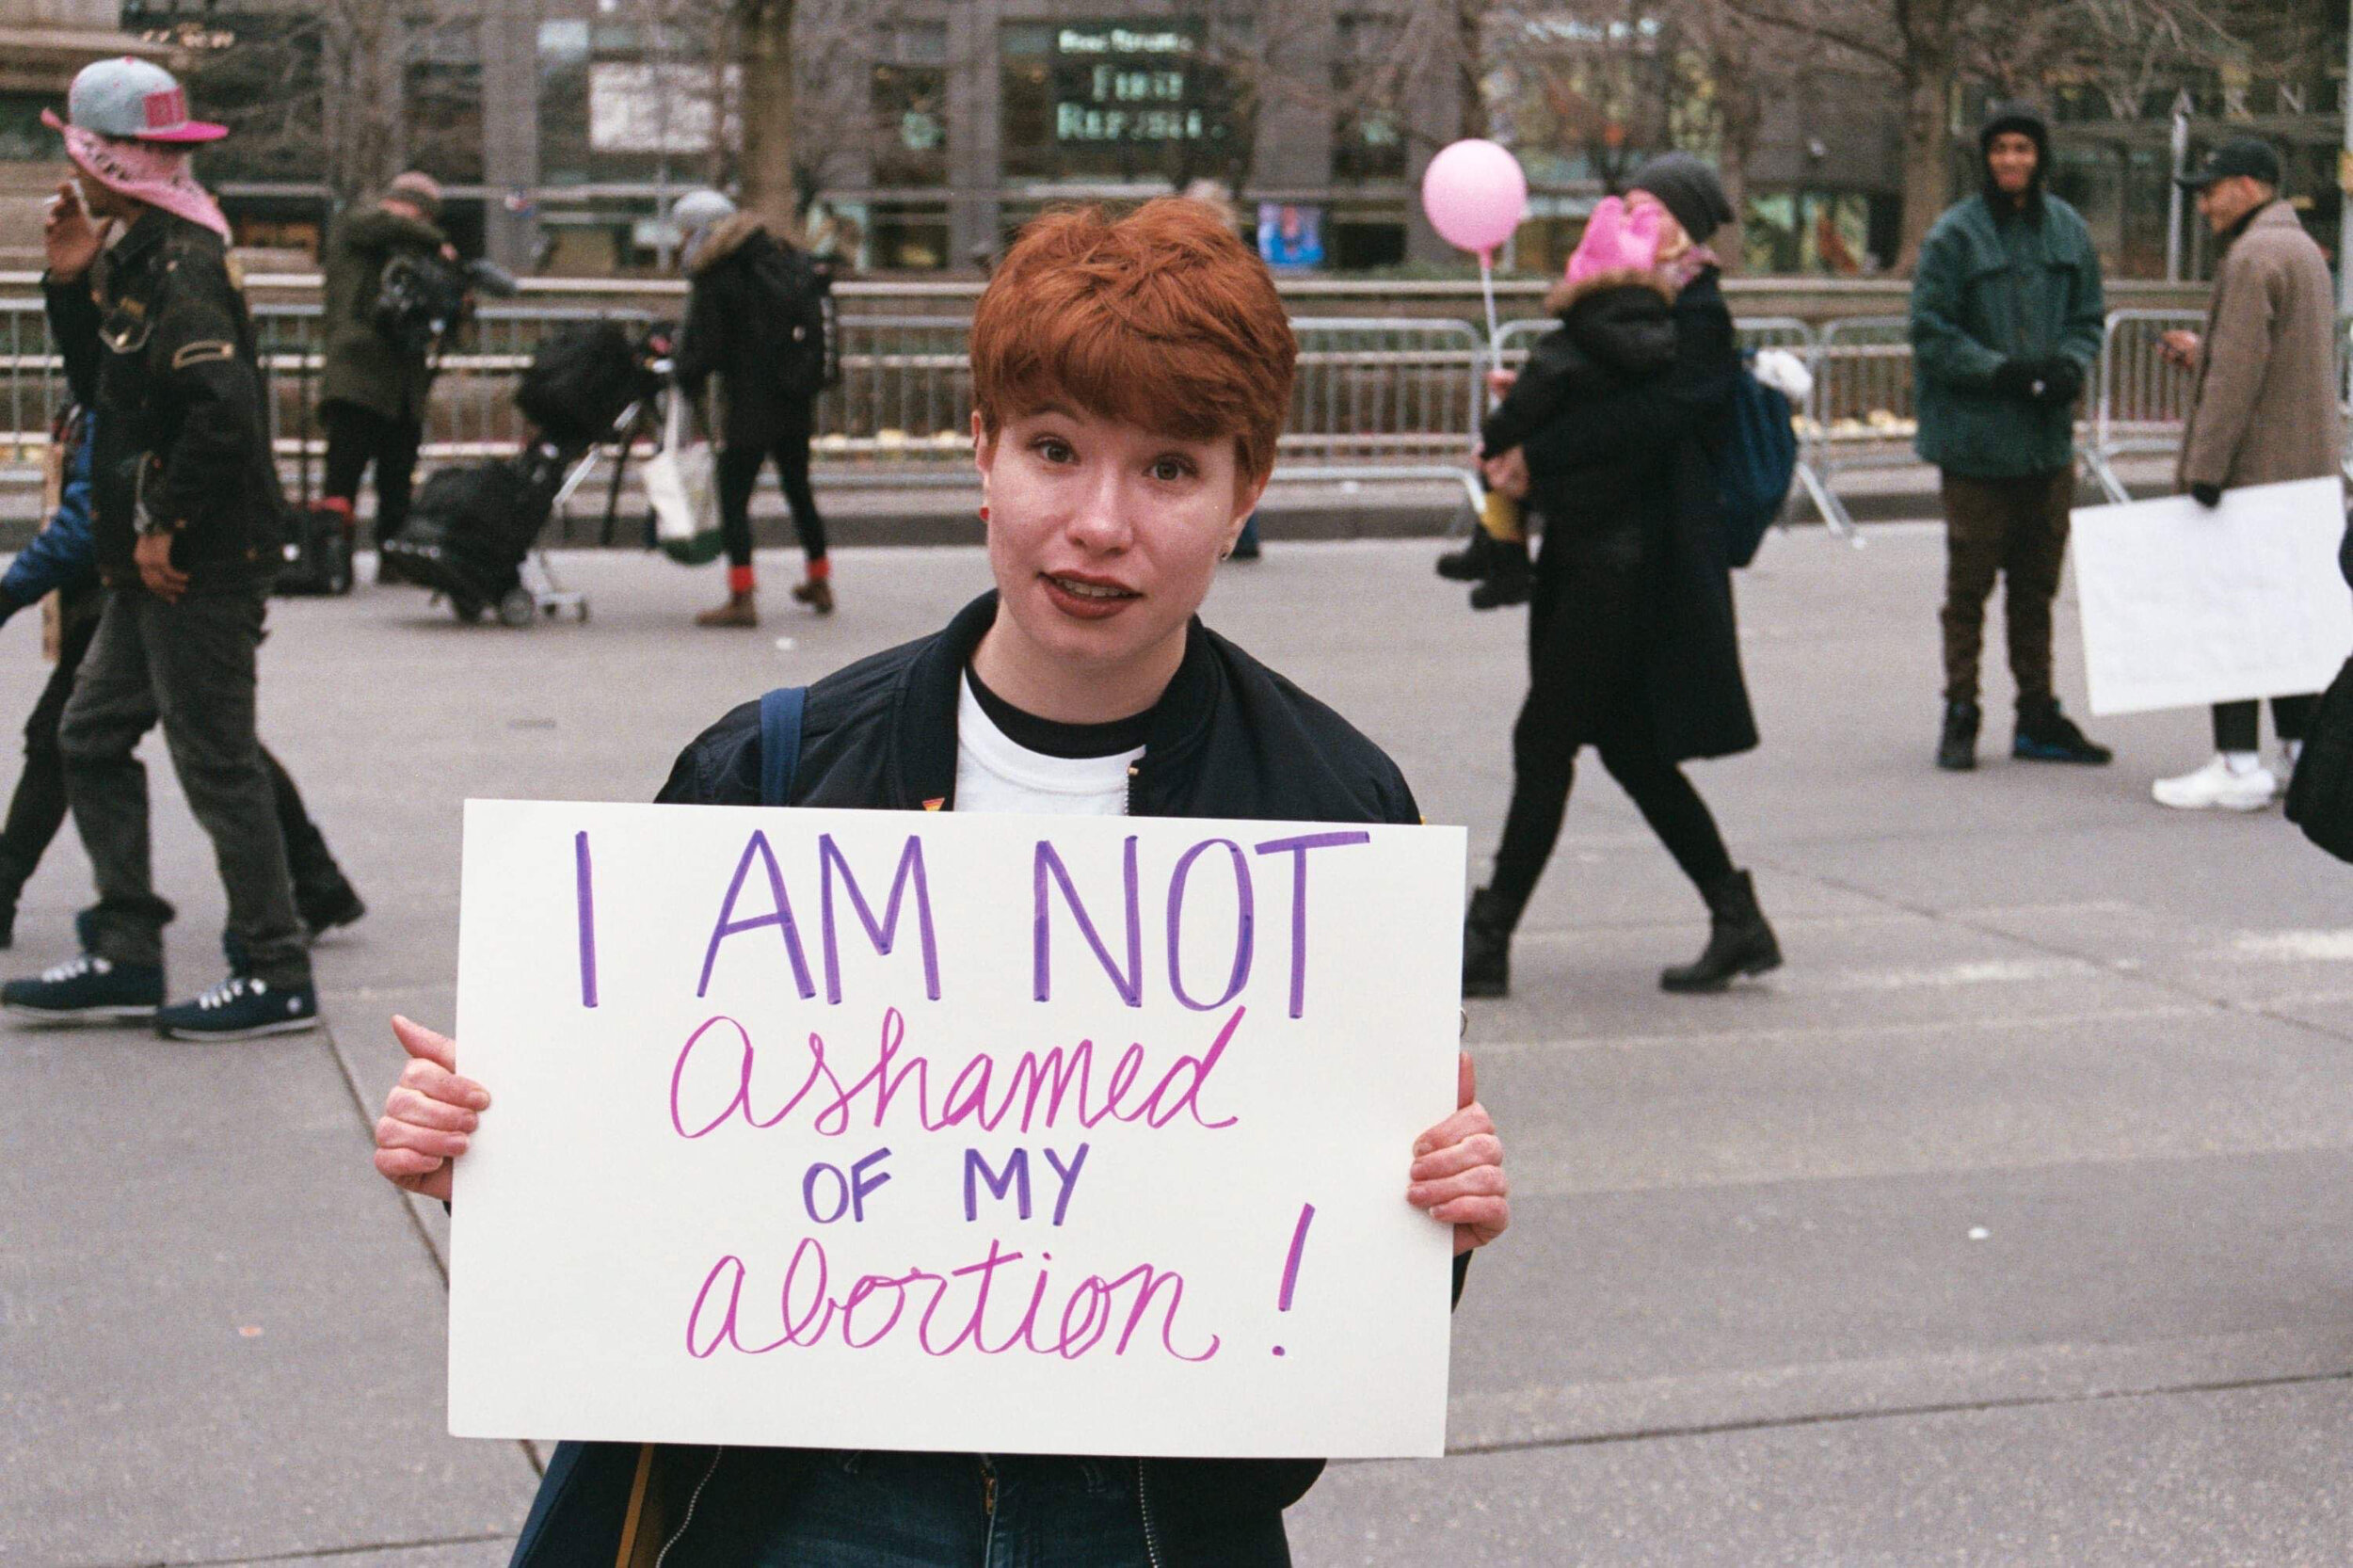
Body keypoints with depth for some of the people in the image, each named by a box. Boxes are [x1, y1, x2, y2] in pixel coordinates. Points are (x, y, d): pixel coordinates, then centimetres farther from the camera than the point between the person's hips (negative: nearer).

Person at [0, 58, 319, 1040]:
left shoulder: (181, 265, -17)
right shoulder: (137, 254, 14)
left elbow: (225, 409, -28)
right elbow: (101, 388, 19)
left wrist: (165, 528, -20)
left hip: (200, 565, -10)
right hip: (154, 565, 10)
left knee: (216, 763, -4)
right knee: (92, 737, 15)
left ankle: (275, 979, 4)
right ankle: (126, 957, 20)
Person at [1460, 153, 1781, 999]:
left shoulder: (1698, 316, -11)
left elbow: (1645, 418, -23)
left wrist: (1536, 457, -20)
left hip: (1632, 557, -10)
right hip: (1591, 548, 10)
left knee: (1545, 739, -6)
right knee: (1628, 747, 12)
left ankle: (1487, 941, 0)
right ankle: (1737, 921, 19)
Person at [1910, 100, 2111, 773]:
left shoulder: (2068, 230, 7)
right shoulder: (1955, 234, -8)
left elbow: (2088, 316, 14)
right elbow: (1930, 333, -9)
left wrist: (2070, 363, -7)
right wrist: (1999, 371, -18)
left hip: (2048, 437, 5)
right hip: (1974, 435, -5)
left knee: (2037, 586, 13)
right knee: (1969, 584, 1)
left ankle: (2038, 717, 21)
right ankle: (1960, 718, 10)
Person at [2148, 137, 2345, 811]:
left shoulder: (2253, 256, -15)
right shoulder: (2303, 249, 18)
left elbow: (2239, 371, -21)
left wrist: (2205, 468, -21)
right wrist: (2201, 354, 17)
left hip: (2253, 470, -10)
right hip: (2307, 468, 10)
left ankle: (2238, 767, -8)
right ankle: (2300, 751, 16)